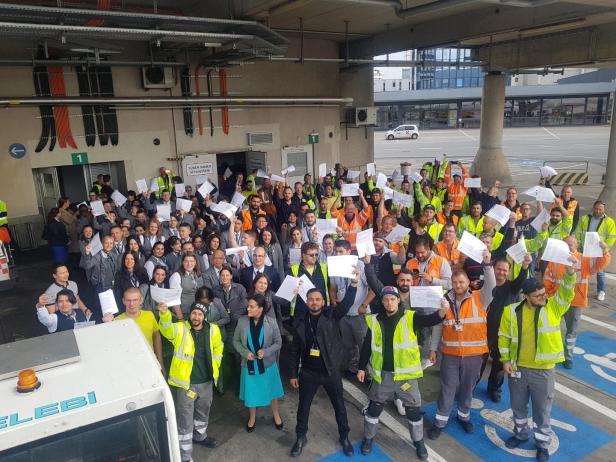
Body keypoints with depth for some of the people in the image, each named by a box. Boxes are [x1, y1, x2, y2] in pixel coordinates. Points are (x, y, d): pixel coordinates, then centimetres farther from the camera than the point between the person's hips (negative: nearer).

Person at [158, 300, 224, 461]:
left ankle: (200, 436, 53)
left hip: (206, 381, 4)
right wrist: (164, 314, -55)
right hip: (186, 382, -4)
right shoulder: (180, 329, -15)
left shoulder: (213, 330, -6)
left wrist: (215, 365, 7)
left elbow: (218, 347, 12)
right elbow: (166, 329, -36)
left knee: (203, 412, 27)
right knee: (185, 420, 5)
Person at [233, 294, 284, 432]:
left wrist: (266, 352, -22)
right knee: (251, 391, 17)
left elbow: (278, 343, -6)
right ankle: (252, 417, 44)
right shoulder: (242, 321, -13)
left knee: (271, 390, 18)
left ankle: (276, 415, 43)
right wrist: (245, 352, -16)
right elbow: (236, 341, 0)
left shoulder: (271, 323, -17)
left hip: (267, 364, -1)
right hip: (249, 364, 1)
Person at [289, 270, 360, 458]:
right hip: (308, 372, 1)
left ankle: (344, 437, 37)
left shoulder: (332, 315, -8)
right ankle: (301, 437, 38)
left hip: (331, 371, -1)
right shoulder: (299, 321, -4)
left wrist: (354, 283, -40)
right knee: (303, 406, 15)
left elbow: (346, 303, -26)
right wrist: (293, 374, 3)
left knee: (339, 405, 15)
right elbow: (295, 350, 2)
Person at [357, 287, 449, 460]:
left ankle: (419, 442, 36)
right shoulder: (374, 321, -1)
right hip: (382, 374, 2)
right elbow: (366, 346, 6)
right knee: (374, 408, 15)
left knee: (413, 410, 13)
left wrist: (442, 311, -43)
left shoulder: (410, 317, -7)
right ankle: (368, 438, 37)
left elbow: (429, 320, -23)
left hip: (406, 374, -1)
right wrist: (361, 368, 8)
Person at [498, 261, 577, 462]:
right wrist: (505, 360, -3)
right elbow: (504, 336, 1)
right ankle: (521, 434, 44)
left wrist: (569, 272, -43)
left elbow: (566, 294, -27)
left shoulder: (553, 307, -9)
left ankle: (543, 443, 36)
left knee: (542, 410, 14)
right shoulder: (511, 311, -8)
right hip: (518, 368, 2)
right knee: (518, 406, 20)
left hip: (543, 370, -1)